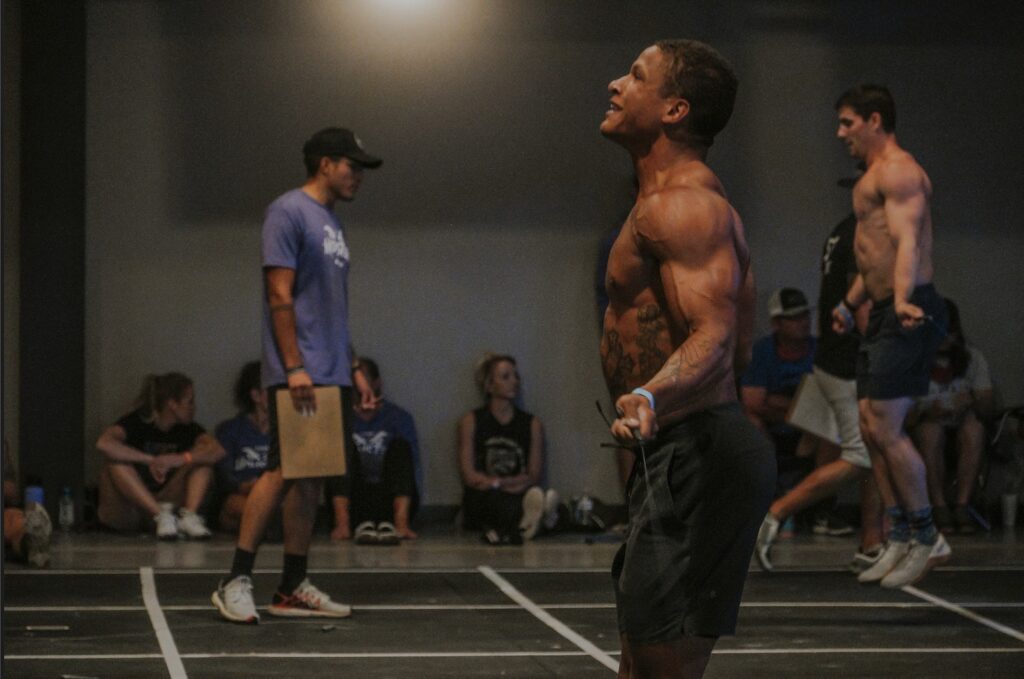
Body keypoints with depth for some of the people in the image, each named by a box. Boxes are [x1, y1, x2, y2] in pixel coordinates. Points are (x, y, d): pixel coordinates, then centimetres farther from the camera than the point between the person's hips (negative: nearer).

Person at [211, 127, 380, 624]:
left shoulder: (332, 224, 19)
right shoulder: (289, 212, -8)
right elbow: (280, 294, -15)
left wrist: (353, 368, 20)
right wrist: (294, 367, -20)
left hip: (331, 377, 9)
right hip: (297, 374, -9)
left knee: (311, 476, 7)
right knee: (282, 471, -12)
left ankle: (293, 587, 10)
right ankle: (236, 581, -9)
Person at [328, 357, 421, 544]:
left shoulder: (399, 417, -1)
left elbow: (413, 472, -13)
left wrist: (402, 522, -29)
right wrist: (342, 522, -28)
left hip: (390, 502, 0)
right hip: (355, 504, 0)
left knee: (400, 445, -19)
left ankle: (393, 523, -34)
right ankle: (362, 523, -33)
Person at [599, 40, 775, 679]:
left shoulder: (679, 205, -16)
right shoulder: (702, 199, 17)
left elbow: (715, 336, -28)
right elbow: (737, 349, 23)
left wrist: (650, 398, -47)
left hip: (693, 457, -11)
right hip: (678, 455, 11)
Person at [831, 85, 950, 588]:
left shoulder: (897, 171, -11)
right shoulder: (875, 177, 21)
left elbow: (907, 241, -26)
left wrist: (902, 300, -42)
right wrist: (850, 305, 43)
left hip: (908, 316, -10)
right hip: (885, 315, 10)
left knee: (885, 428, -12)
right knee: (871, 428, 7)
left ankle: (926, 536, -2)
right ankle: (902, 538, 11)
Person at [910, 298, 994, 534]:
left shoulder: (972, 358, 0)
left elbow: (988, 409, -7)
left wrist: (973, 401, -28)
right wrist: (925, 410, -32)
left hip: (961, 429, 2)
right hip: (926, 427, -2)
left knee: (974, 427, -32)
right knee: (931, 429, -36)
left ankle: (962, 505, -33)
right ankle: (939, 507, -34)